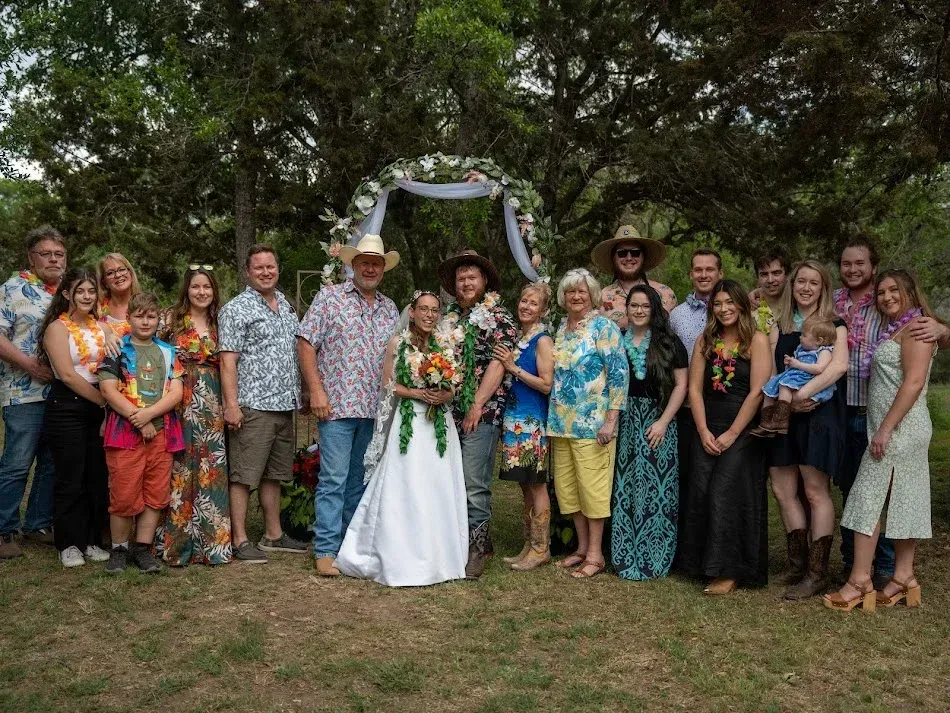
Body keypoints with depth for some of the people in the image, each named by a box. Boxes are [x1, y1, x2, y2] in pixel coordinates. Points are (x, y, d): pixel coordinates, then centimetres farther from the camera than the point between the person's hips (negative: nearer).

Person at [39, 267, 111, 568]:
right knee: (70, 478, 1)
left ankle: (92, 541, 18)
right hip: (67, 407, -5)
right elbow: (68, 375, -14)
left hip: (99, 407, 5)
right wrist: (105, 400, -14)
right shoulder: (57, 328, -6)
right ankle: (68, 544, 12)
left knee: (98, 477, 7)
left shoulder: (101, 327, 10)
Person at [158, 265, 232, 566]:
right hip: (180, 403, -3)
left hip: (211, 405, 3)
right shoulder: (171, 318, 2)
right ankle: (177, 543, 8)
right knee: (179, 470, -2)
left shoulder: (218, 323, 13)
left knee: (211, 470, 3)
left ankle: (210, 541, 11)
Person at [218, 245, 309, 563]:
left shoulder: (286, 306, 16)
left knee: (274, 474, 15)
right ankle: (240, 540, 4)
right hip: (253, 406, -7)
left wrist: (299, 394, 19)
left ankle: (274, 534, 24)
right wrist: (231, 404, -18)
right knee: (244, 476, -3)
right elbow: (228, 360, -12)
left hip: (284, 406, 8)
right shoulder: (236, 310, -6)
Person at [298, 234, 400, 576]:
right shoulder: (329, 297, -1)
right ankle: (325, 550, 3)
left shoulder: (390, 308, 14)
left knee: (360, 479, 12)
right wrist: (316, 389, -12)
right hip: (338, 405, -5)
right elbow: (306, 343, -5)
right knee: (333, 479, -4)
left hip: (375, 408, 5)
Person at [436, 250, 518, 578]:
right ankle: (480, 541, 19)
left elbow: (498, 364, -10)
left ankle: (476, 549, 3)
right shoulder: (449, 318, 17)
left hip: (481, 413, -6)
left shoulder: (498, 317, -1)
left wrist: (477, 406, -14)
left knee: (474, 484, -8)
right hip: (449, 412, 6)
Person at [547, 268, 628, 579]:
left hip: (592, 422, -7)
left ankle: (595, 554, 10)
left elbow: (620, 374, -12)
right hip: (561, 422, 7)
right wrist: (552, 418, 16)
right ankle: (582, 547, 24)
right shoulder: (561, 328, 12)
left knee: (592, 487, 0)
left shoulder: (603, 327, -8)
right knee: (567, 487, 11)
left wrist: (610, 420, -17)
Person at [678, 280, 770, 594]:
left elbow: (757, 392, -10)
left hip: (742, 431, -4)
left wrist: (732, 434, -13)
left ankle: (729, 571, -2)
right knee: (700, 494, -1)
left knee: (725, 494, -11)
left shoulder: (757, 340, -3)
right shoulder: (706, 341, 11)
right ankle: (705, 564, 11)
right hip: (706, 430, 5)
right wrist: (704, 432, -4)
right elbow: (695, 388, 7)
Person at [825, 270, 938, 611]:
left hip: (900, 426, -9)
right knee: (901, 501, 10)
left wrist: (885, 429, -21)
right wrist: (882, 429, 9)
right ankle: (903, 578, 15)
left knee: (868, 497, -9)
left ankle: (860, 581, -6)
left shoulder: (916, 327, -9)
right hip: (890, 428, 9)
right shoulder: (892, 330, 19)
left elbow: (914, 382, -19)